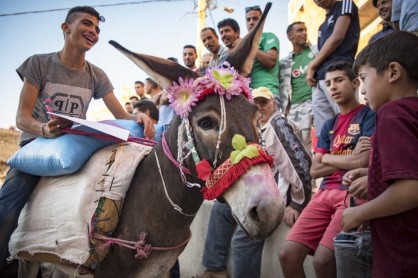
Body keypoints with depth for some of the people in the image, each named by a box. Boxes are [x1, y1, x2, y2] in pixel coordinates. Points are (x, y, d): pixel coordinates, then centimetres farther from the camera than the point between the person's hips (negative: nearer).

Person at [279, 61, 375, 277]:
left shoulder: (369, 115, 1)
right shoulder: (329, 126, 19)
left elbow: (362, 160, -13)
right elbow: (315, 170, 12)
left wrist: (327, 157, 4)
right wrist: (347, 160, -3)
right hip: (325, 192, 6)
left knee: (322, 259, -22)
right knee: (288, 255, -8)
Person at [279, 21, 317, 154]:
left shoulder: (317, 51, 13)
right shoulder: (285, 63, 15)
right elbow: (283, 88, 13)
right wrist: (286, 109, 4)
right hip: (296, 107, 2)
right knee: (301, 145, 0)